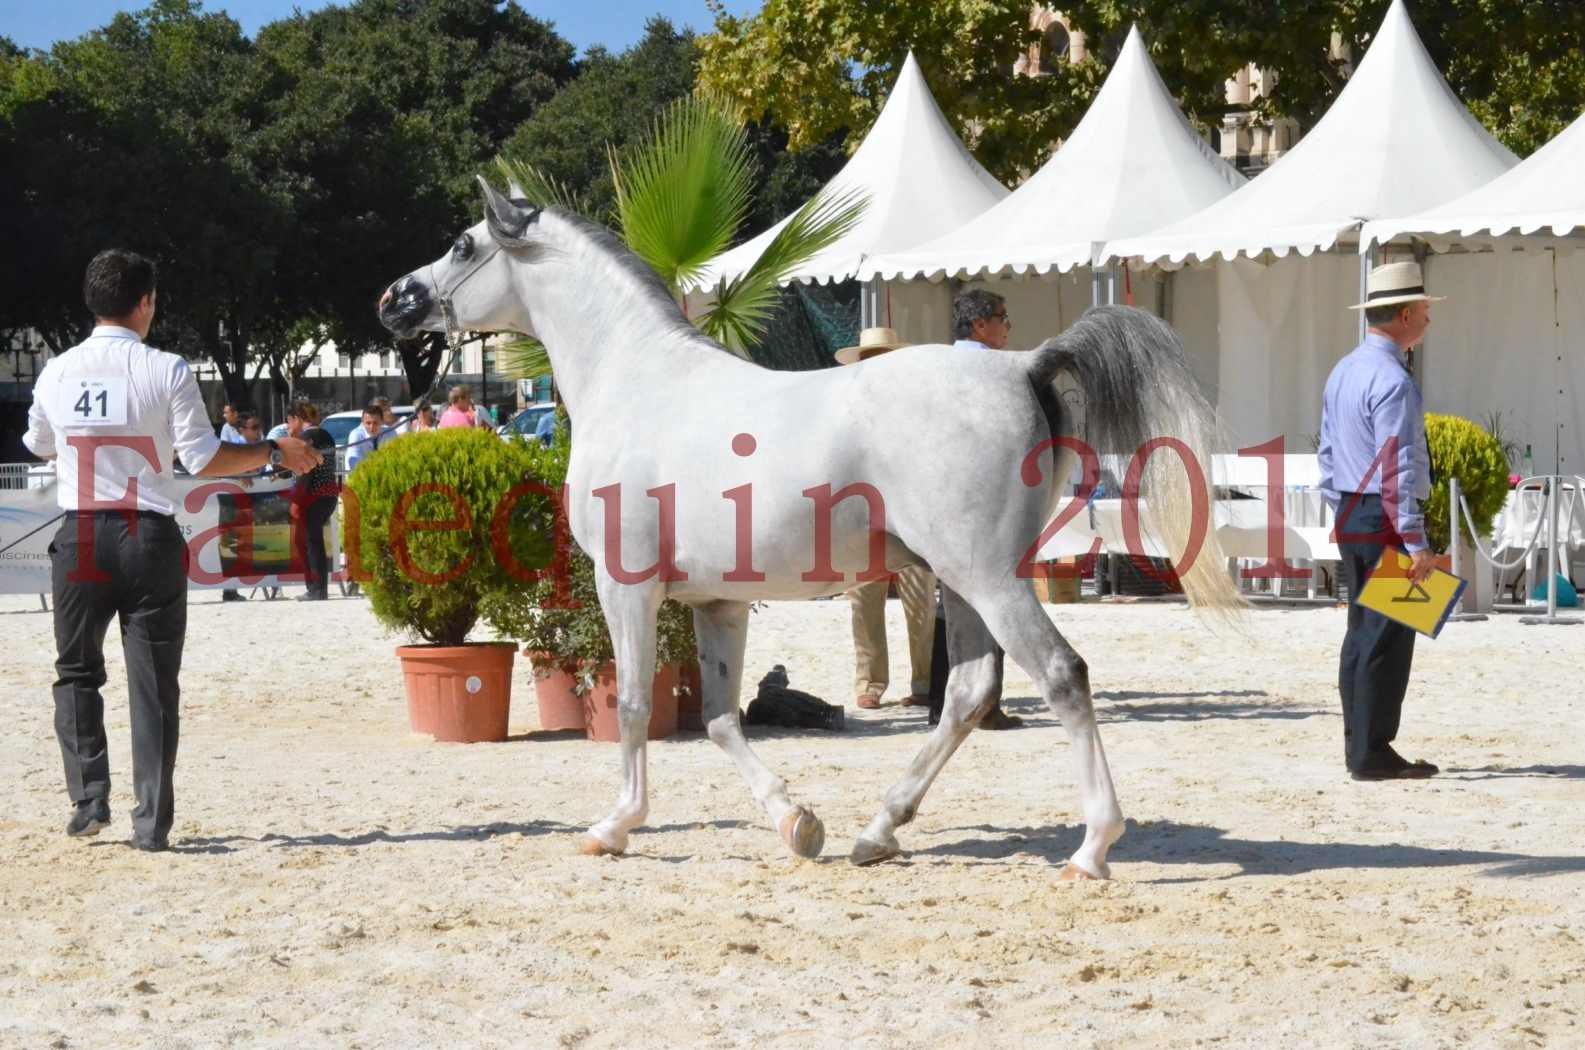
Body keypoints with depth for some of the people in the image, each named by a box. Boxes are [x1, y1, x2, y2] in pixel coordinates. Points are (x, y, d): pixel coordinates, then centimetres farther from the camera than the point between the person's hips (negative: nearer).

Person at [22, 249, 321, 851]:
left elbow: (39, 447, 19)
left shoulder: (57, 373, 2)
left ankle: (88, 798, 5)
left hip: (80, 536, 2)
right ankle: (152, 823, 2)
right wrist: (275, 453, 6)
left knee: (77, 673, 17)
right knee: (153, 684, 4)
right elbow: (203, 460, -8)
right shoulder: (167, 372, -7)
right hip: (149, 537, -2)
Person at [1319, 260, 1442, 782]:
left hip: (1350, 518, 10)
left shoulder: (1343, 373, 12)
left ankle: (1357, 746, 19)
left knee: (1361, 631, 14)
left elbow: (1329, 454, 17)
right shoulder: (1392, 381, -18)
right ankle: (1373, 754, -5)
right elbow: (1397, 466, -21)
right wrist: (1416, 543, -21)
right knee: (1388, 636, -6)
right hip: (1387, 519, -10)